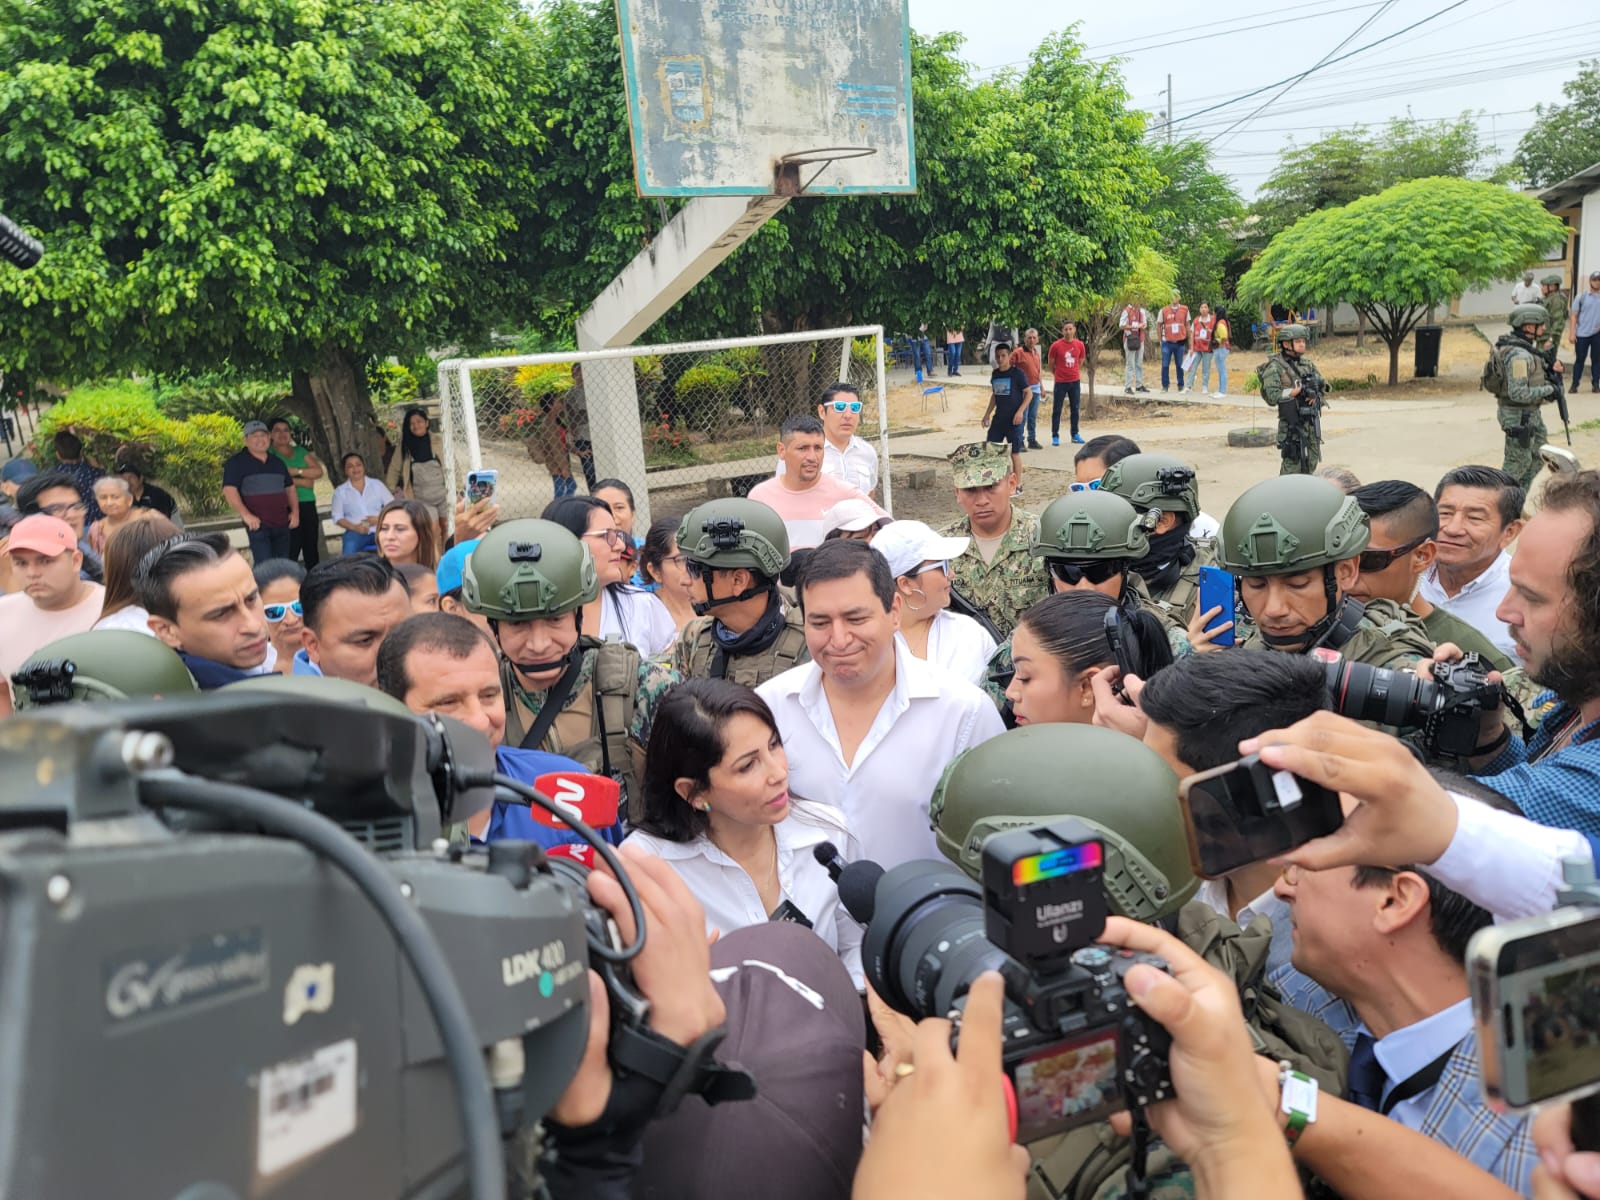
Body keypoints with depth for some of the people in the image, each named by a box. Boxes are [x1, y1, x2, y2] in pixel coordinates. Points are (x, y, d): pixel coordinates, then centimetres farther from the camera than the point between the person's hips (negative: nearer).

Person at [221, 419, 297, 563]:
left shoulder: (277, 462, 18)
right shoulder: (236, 463, -2)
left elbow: (290, 488, 24)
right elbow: (229, 490, -11)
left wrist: (295, 511, 8)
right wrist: (245, 515, -22)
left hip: (282, 524, 6)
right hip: (258, 524, -6)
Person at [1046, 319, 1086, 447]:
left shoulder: (1079, 345, 0)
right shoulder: (1056, 345, -9)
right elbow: (1051, 364, 2)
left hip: (1075, 382, 3)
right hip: (1060, 382, -3)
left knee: (1075, 409, 10)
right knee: (1056, 410, 1)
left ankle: (1075, 434, 19)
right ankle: (1055, 436, 8)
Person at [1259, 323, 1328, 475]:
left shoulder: (1307, 364, 12)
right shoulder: (1275, 367, -9)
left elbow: (1324, 385, 16)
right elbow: (1272, 396, -19)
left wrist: (1315, 392, -6)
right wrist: (1299, 390, -19)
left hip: (1312, 421, 7)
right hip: (1291, 424, -7)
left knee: (1311, 462, 12)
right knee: (1292, 464, -7)